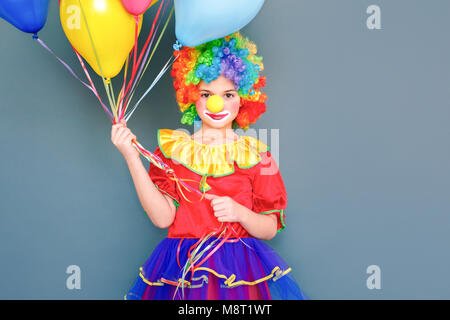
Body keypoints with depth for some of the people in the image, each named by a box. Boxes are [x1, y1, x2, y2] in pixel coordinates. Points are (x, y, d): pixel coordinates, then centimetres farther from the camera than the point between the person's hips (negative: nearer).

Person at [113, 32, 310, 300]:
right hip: (181, 272, 1)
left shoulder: (255, 153, 2)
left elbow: (271, 229, 1)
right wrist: (130, 155, -14)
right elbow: (162, 217, -10)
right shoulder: (173, 148, 4)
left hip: (243, 272, 0)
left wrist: (239, 212, -20)